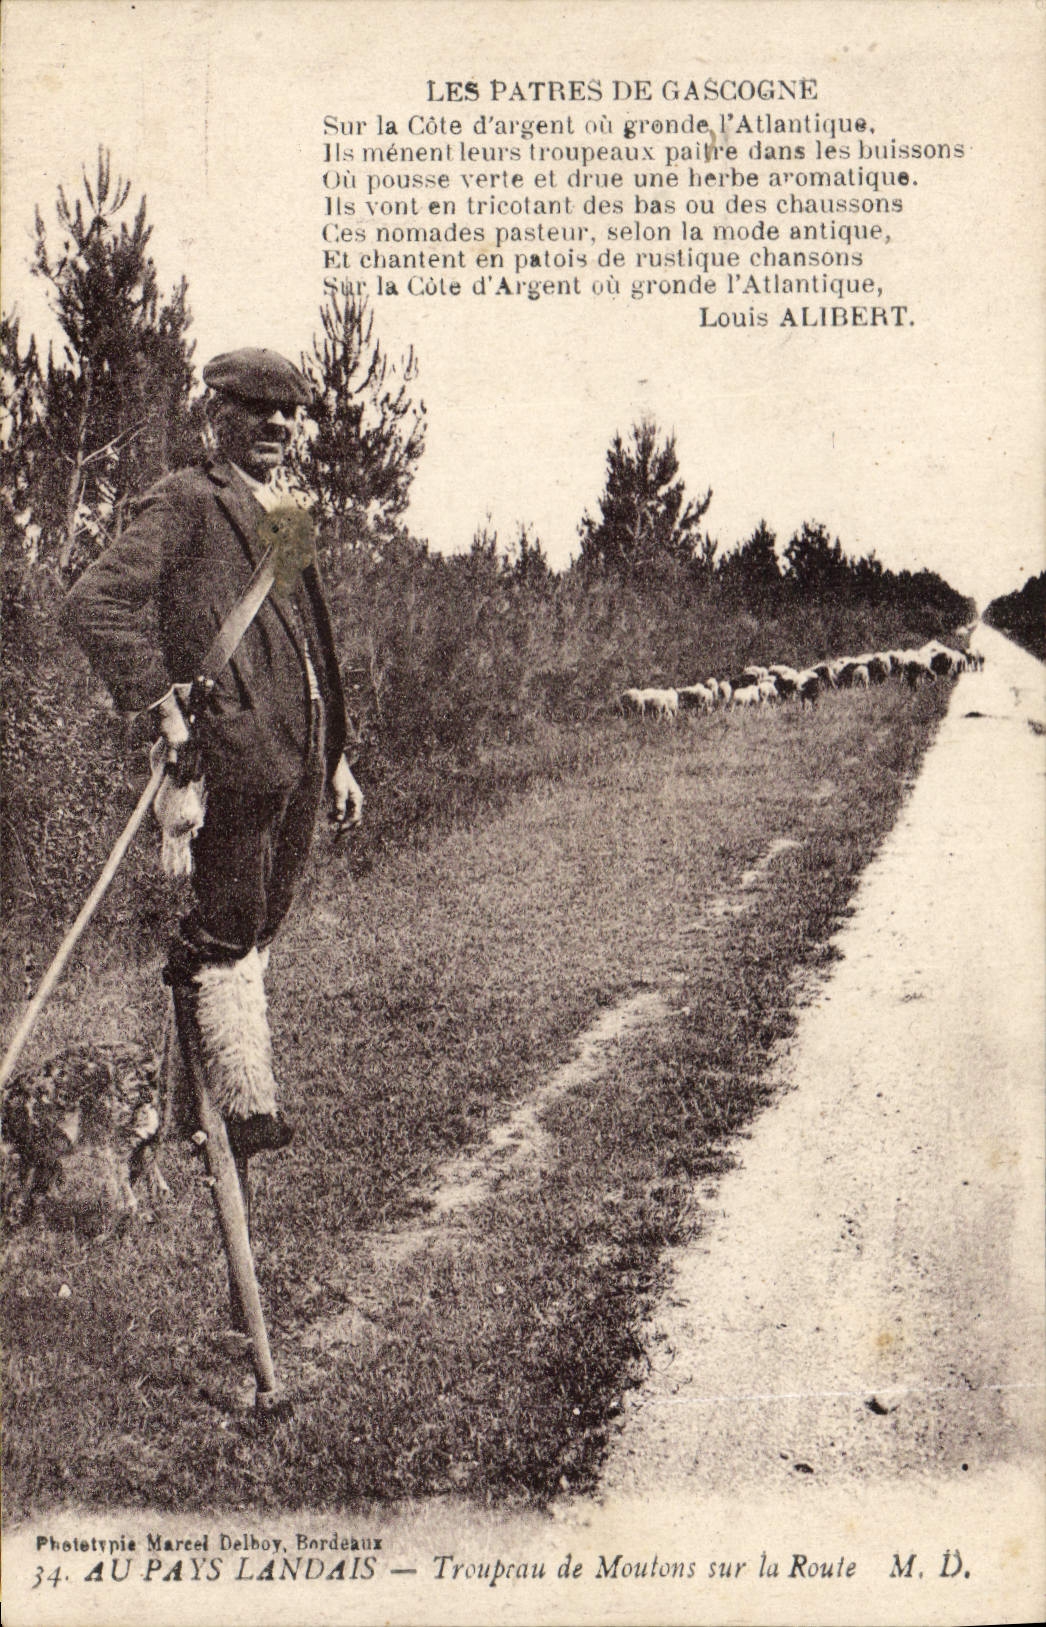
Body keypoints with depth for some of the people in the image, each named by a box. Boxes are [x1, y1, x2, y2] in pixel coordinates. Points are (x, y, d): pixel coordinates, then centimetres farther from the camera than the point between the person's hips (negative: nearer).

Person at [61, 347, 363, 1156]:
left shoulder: (284, 518, 21)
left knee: (256, 932, 15)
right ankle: (245, 1107, 9)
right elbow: (94, 603, -17)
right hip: (232, 755, -8)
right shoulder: (183, 504, -5)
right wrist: (163, 701, -23)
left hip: (296, 761, 8)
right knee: (227, 933, -2)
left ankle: (209, 1092, 29)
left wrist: (337, 756, 21)